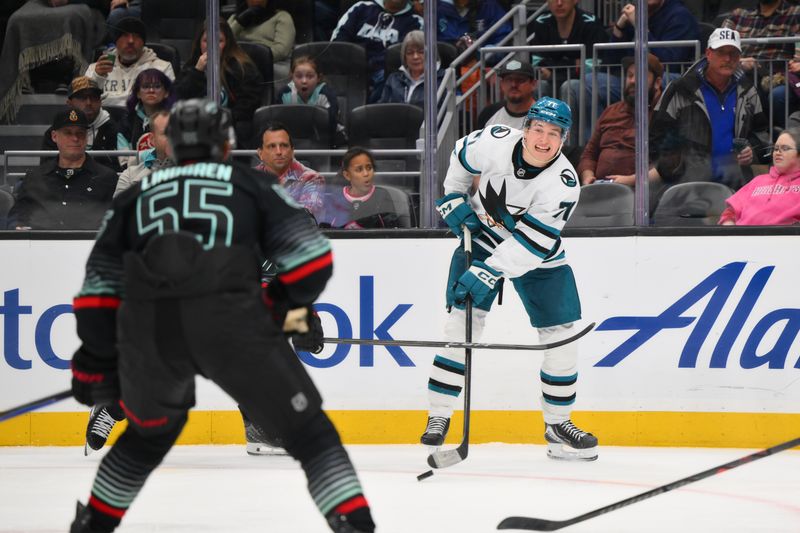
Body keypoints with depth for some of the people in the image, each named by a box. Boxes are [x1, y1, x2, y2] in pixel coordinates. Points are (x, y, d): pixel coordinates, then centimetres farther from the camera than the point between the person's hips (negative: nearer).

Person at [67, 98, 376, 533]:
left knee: (153, 429, 32)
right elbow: (313, 257, 15)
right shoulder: (250, 186, 23)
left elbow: (99, 291, 23)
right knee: (306, 429, 9)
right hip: (232, 324, -3)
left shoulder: (134, 198, 28)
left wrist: (98, 365, 30)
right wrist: (286, 305, 32)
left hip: (148, 331, 3)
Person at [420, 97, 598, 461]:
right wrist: (453, 199, 0)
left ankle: (557, 423, 14)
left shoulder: (564, 184, -27)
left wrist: (487, 274, -37)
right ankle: (439, 417, -5)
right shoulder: (495, 142, -23)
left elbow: (530, 243, -31)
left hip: (537, 256, 0)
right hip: (483, 238, 0)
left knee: (560, 333, -3)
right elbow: (462, 155, 3)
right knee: (462, 321, -11)